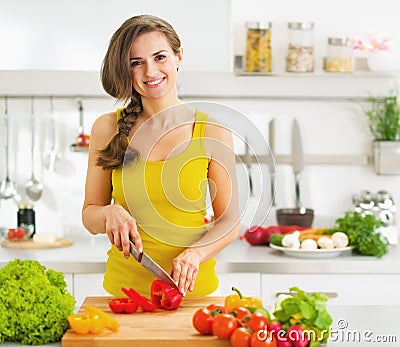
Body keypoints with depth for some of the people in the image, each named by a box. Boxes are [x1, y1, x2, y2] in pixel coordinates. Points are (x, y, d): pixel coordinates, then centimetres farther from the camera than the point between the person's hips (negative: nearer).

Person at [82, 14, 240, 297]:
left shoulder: (212, 131, -5)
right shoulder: (107, 128, -2)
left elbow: (230, 221, -1)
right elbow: (89, 218, 5)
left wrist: (194, 253, -18)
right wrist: (109, 213, -16)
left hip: (194, 287, -1)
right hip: (123, 287, 1)